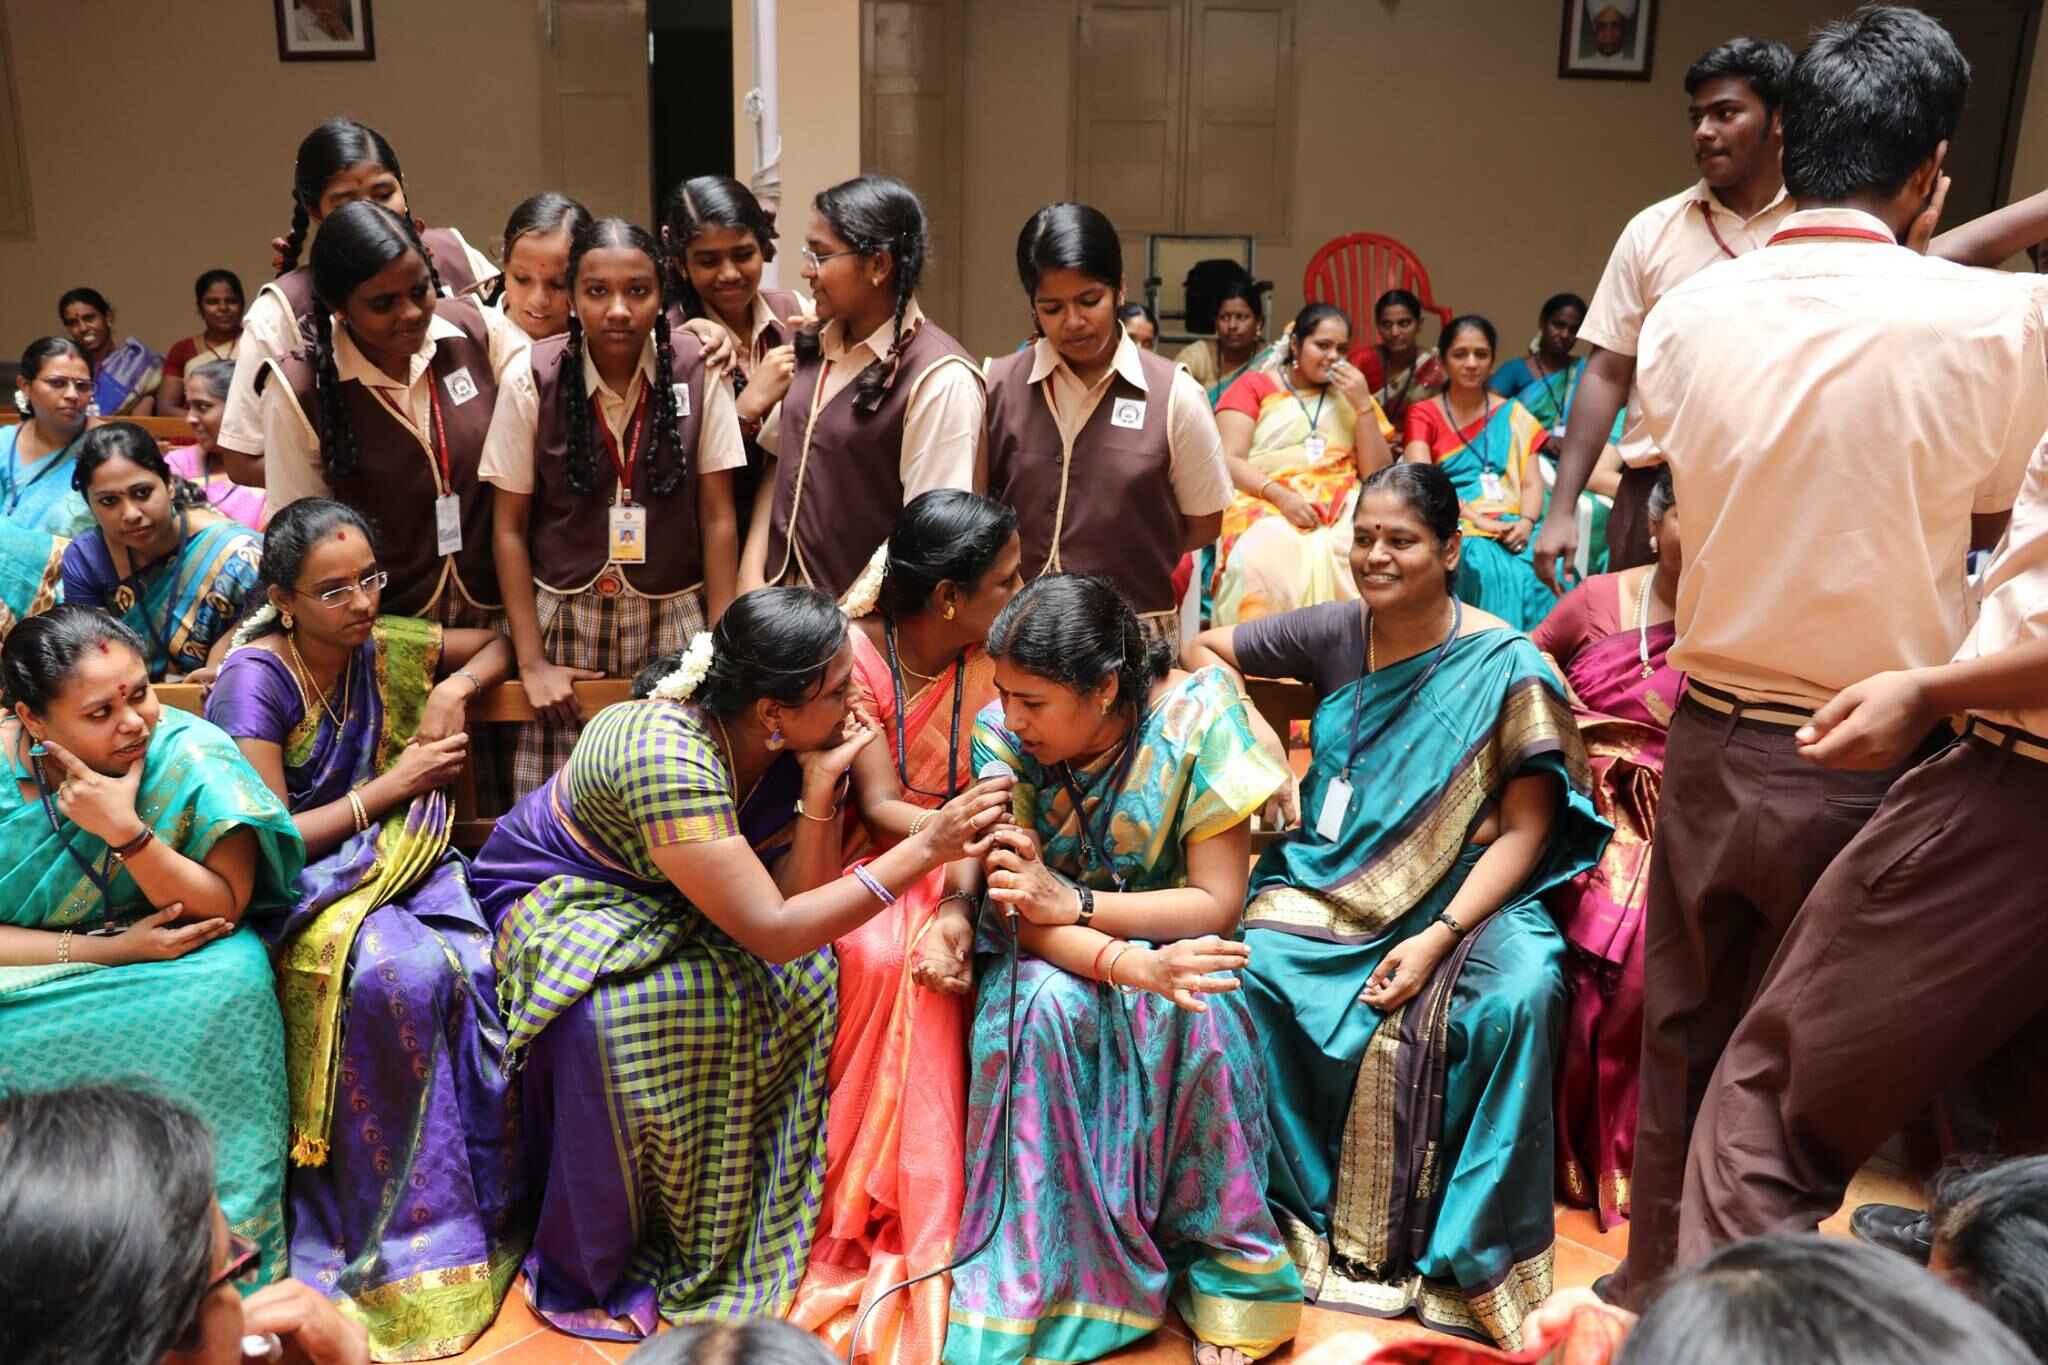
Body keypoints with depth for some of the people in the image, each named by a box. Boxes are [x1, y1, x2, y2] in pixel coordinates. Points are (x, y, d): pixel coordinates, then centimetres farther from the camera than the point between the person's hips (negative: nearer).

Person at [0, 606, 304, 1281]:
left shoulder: (192, 755, -17)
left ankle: (224, 1245, -20)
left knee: (236, 976, -32)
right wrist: (107, 950, -23)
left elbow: (224, 910, -18)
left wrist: (126, 831, -30)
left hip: (161, 962, -1)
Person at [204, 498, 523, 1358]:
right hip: (299, 888, -4)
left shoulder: (383, 645, 3)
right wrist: (389, 787, -12)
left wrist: (456, 687, -1)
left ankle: (490, 1197, -10)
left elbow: (500, 644, 19)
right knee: (401, 972, -35)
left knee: (470, 967, -28)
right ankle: (400, 1228, -17)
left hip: (399, 858, 5)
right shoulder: (256, 677, -12)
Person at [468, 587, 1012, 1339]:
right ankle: (585, 1275, -12)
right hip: (558, 901, -7)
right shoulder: (667, 757, -36)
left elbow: (795, 903, -13)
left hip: (659, 906, 7)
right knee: (623, 1019, -35)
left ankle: (738, 1235, 1)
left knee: (807, 977, -15)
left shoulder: (783, 747, -13)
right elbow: (772, 932, -37)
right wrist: (925, 849, -39)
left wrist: (820, 788, -25)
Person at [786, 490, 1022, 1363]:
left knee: (941, 963, -30)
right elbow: (880, 806, -15)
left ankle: (918, 1215, -16)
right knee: (878, 957, -32)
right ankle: (854, 1216, -14)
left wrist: (961, 905, -29)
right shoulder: (856, 650, -11)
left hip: (961, 863, 1)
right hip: (869, 859, -1)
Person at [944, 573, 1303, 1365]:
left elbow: (1217, 902, -19)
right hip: (1056, 951, 1)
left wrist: (1075, 901, -29)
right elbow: (1025, 913, -19)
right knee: (1044, 1006, -32)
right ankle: (1042, 1280, -17)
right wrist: (1132, 966, -38)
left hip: (1173, 938, -1)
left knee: (1198, 1010, -34)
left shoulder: (1195, 714, -21)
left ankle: (1224, 1268, -13)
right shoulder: (1001, 738, -16)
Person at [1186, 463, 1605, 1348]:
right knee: (1242, 969, -28)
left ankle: (1465, 1253, -15)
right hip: (1327, 886, 2)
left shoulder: (1503, 665, -4)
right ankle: (1314, 1221, -13)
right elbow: (1204, 651, 14)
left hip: (1464, 897, -2)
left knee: (1518, 996, -33)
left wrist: (1438, 937, -19)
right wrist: (1251, 728, -5)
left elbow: (1525, 830, -7)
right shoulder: (1334, 633, 5)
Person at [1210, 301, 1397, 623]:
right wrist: (1280, 496, -17)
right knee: (1267, 558, -37)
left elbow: (1378, 476, 11)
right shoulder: (1253, 386, 11)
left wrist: (1364, 405, 1)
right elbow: (1227, 462, -1)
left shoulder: (1352, 393, 21)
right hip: (1265, 504, -3)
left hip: (1340, 507, 3)